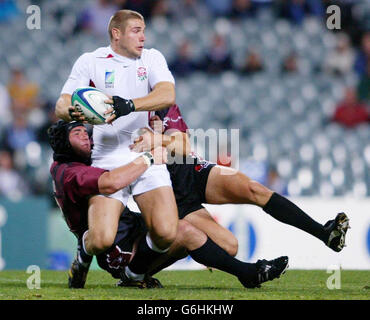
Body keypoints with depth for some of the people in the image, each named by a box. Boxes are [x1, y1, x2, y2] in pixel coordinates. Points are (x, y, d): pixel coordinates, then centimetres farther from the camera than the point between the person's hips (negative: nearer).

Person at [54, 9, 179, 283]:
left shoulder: (152, 58, 11)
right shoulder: (90, 62, 7)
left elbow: (167, 96, -8)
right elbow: (62, 104, 1)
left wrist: (129, 105, -25)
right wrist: (71, 112, -24)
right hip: (107, 162, -2)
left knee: (166, 233, -18)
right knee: (102, 240, -19)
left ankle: (139, 269, 15)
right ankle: (84, 252, 20)